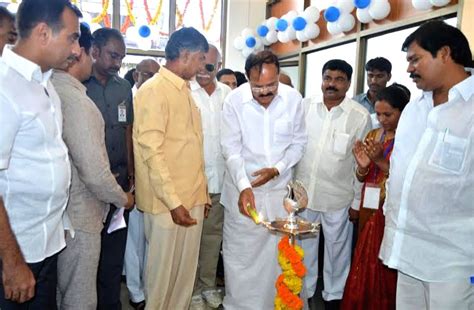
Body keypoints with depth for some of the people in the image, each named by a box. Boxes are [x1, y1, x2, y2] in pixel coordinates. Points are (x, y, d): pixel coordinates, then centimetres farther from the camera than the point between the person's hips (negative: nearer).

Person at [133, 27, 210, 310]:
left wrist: (202, 192, 13)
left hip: (193, 199, 7)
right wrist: (173, 201, -19)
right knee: (164, 271, 8)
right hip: (169, 202, -7)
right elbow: (151, 150, -16)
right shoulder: (154, 90, -10)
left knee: (187, 270, 15)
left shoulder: (185, 91, 14)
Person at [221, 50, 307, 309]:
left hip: (280, 188, 2)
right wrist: (244, 186, -22)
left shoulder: (293, 98, -6)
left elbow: (298, 142, 3)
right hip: (243, 188, -1)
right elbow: (231, 149, -11)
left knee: (277, 252, 11)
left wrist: (277, 169, -11)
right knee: (239, 253, 7)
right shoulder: (234, 100, -11)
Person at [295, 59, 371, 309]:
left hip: (338, 197, -2)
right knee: (304, 245, 18)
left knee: (336, 248, 14)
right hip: (303, 192, 3)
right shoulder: (304, 107, -2)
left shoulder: (360, 116, -8)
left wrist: (358, 200, -1)